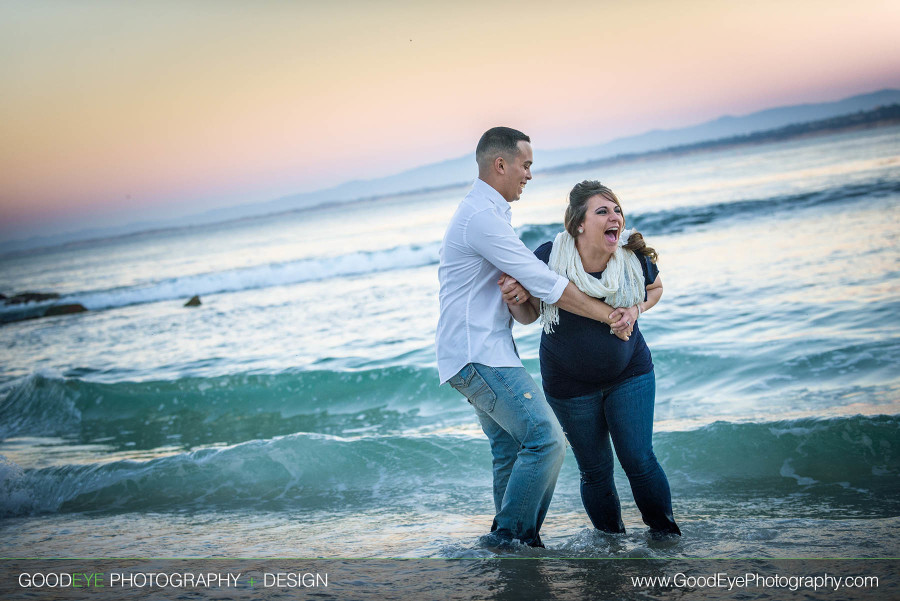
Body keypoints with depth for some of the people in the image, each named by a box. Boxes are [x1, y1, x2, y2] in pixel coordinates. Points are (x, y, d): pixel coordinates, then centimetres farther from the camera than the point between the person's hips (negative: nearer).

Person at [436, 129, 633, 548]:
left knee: (512, 451, 12)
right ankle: (510, 537, -6)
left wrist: (520, 288, -5)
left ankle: (506, 544, 18)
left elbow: (525, 276, 20)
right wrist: (609, 315, -10)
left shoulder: (482, 211, 19)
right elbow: (546, 283, -17)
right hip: (478, 355, -11)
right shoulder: (482, 216, -16)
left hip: (481, 355, 11)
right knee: (546, 440, -14)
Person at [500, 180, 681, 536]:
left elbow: (655, 288, 8)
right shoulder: (549, 257, -20)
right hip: (570, 385, 0)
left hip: (629, 375, 1)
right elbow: (529, 316, -8)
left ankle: (665, 533, 18)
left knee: (638, 460, -5)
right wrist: (513, 298, -30)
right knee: (595, 471, 8)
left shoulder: (634, 257, -15)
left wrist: (636, 310, -12)